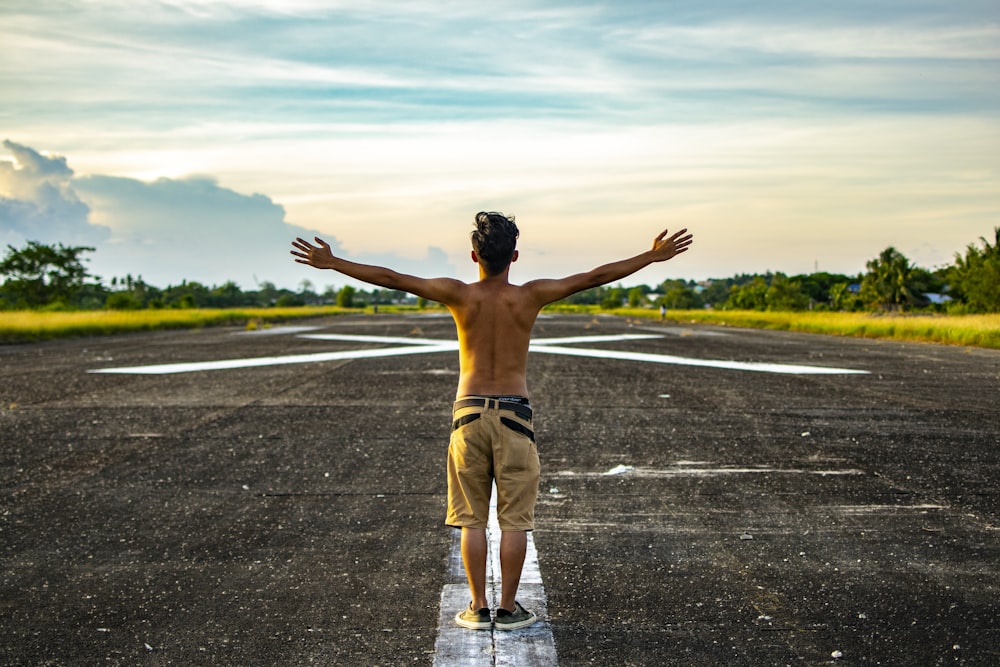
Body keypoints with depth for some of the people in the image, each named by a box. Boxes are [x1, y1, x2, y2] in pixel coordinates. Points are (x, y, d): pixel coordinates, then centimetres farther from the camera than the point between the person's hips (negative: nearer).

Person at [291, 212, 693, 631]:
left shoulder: (459, 295, -3)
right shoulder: (530, 296, -4)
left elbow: (390, 278, -3)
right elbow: (593, 278, -1)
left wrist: (332, 263, 4)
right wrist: (653, 256, 6)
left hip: (469, 413, 1)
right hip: (514, 415, -1)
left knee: (472, 520, 8)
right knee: (514, 520, 7)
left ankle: (478, 608, 12)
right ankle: (509, 609, 11)